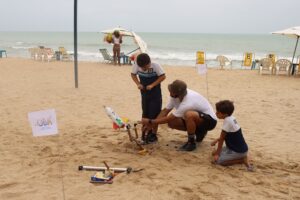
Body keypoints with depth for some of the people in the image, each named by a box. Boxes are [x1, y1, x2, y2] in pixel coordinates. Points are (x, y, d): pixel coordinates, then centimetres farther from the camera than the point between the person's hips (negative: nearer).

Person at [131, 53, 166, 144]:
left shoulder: (155, 66, -22)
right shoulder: (136, 66, -14)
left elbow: (163, 76, -14)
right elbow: (133, 74, 3)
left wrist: (152, 85, -22)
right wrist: (138, 84, -13)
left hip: (155, 93, -3)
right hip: (144, 93, 3)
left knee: (154, 114, -2)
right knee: (145, 113, 9)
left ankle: (153, 134, 10)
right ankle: (147, 132, 23)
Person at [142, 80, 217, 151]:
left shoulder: (187, 103, -34)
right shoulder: (175, 95, -13)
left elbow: (168, 118, -26)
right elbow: (165, 111, -3)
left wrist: (150, 121, -17)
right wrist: (152, 125, -10)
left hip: (210, 120, -8)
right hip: (195, 118, 8)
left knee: (189, 114, -38)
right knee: (171, 123, -8)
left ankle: (191, 143, -16)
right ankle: (199, 131, 9)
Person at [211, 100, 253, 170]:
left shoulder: (227, 120, -24)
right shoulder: (231, 118, 2)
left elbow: (222, 138, -17)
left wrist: (217, 153, -9)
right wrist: (216, 140, 13)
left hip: (239, 151, -9)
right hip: (240, 148, 9)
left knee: (218, 160, -15)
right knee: (214, 153, 11)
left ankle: (242, 160, -5)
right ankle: (241, 156, 9)